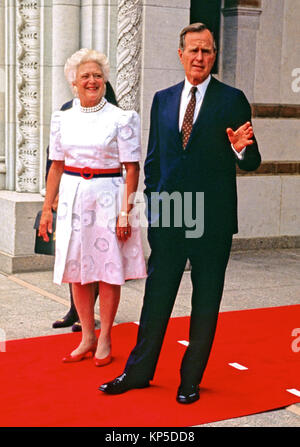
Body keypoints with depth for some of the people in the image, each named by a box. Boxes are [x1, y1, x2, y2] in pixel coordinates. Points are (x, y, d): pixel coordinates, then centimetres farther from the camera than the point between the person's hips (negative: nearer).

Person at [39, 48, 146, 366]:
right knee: (77, 270, 7)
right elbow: (56, 166, 12)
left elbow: (132, 169, -5)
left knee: (108, 270, 2)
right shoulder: (62, 119, 8)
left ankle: (104, 339, 16)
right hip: (72, 198, 4)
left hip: (107, 197, -4)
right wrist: (47, 208, 9)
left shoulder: (121, 119, -4)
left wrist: (125, 212, -12)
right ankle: (87, 338, 21)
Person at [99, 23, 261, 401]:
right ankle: (139, 371, 24)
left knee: (205, 303, 7)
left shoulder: (232, 100, -1)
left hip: (212, 218, -3)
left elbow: (251, 162, -3)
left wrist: (242, 149, -25)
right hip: (168, 216, 3)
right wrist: (153, 203, 9)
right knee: (156, 295, 11)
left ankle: (191, 378, 21)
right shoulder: (163, 99, 10)